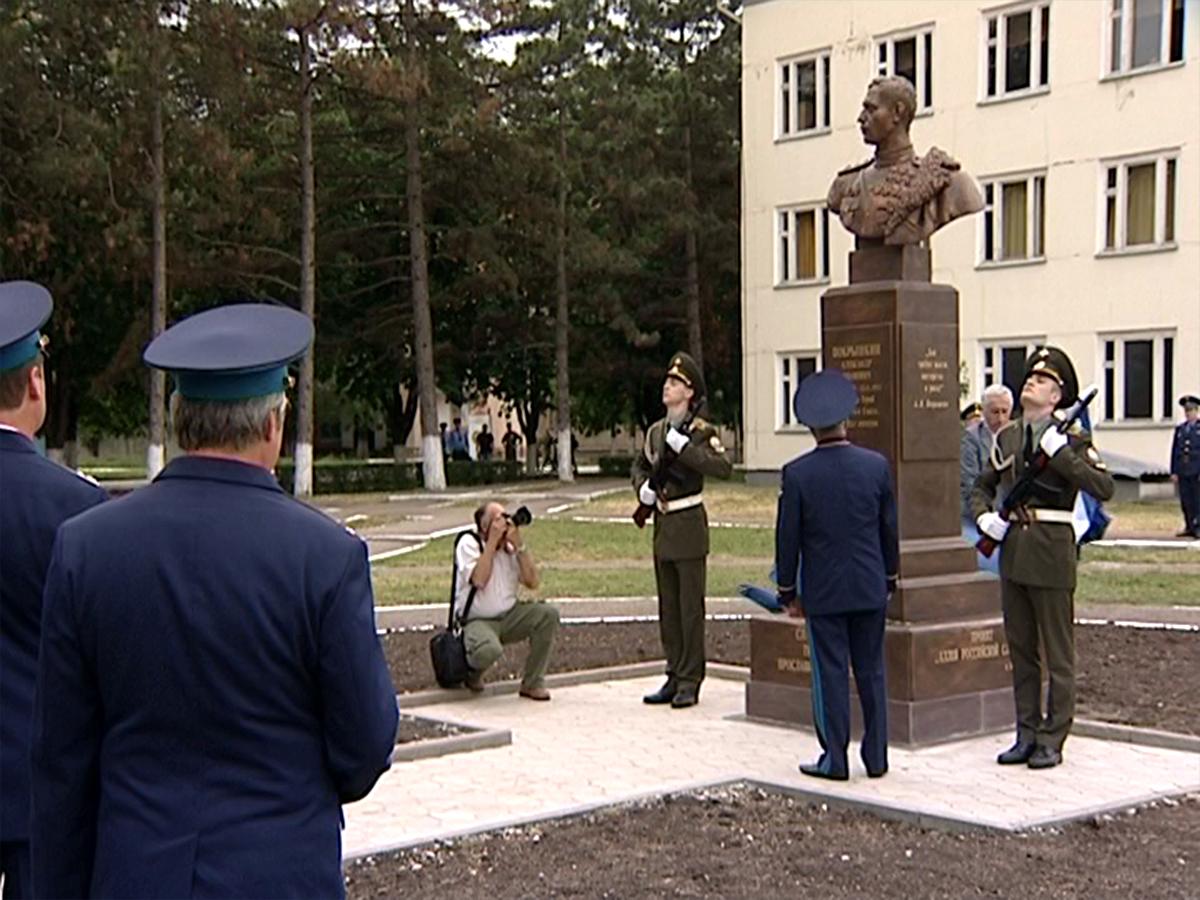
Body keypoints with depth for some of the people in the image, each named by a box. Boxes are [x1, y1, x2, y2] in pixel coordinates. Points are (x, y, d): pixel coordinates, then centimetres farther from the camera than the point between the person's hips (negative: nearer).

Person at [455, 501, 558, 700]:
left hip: (508, 617, 6)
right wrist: (492, 541, -21)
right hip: (477, 621, -6)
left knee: (548, 614, -19)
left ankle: (532, 684, -7)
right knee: (490, 650, -38)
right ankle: (472, 671, 3)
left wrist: (519, 544, -12)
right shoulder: (468, 543, -9)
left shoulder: (511, 547, 5)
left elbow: (532, 582, -4)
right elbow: (478, 580, -24)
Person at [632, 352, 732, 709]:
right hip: (663, 526, 7)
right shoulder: (655, 431, 11)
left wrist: (684, 447, -25)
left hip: (689, 526, -7)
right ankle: (674, 676, 19)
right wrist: (644, 488, 3)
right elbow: (639, 466, 24)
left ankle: (690, 682, 2)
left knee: (691, 606, -3)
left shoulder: (701, 431, -8)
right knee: (668, 607, 11)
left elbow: (723, 467, -22)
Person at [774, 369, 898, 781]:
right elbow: (890, 529, 5)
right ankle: (876, 757, 16)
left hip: (823, 592, -2)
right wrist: (889, 577, 18)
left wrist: (788, 591, 5)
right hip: (870, 588, 3)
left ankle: (835, 758, 7)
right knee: (871, 671, 11)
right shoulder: (876, 466, -3)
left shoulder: (797, 473, -11)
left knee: (831, 673, 4)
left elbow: (787, 536, -5)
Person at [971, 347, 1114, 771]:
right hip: (1013, 552, 6)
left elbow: (1103, 488, -19)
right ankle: (1026, 734, 21)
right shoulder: (1007, 437, 11)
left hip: (1051, 553, -6)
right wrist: (983, 516, 3)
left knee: (1058, 652, 2)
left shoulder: (1071, 437, -6)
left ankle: (1052, 740, 9)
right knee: (1020, 649, 12)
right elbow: (982, 486, 23)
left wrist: (1061, 453, -22)